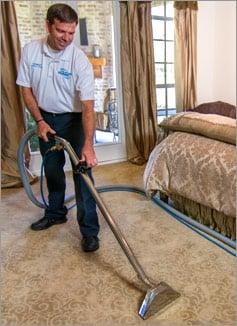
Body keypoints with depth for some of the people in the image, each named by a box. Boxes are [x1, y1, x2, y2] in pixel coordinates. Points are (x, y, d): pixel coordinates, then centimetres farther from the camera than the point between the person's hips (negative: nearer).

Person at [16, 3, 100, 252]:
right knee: (52, 170, 15)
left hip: (74, 120, -4)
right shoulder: (30, 50, -9)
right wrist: (39, 121, -11)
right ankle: (55, 213, 36)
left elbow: (88, 105, -27)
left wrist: (88, 145, -37)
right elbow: (26, 88, 0)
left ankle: (89, 231, -1)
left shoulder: (80, 60, -21)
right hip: (46, 119, 4)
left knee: (82, 172, -9)